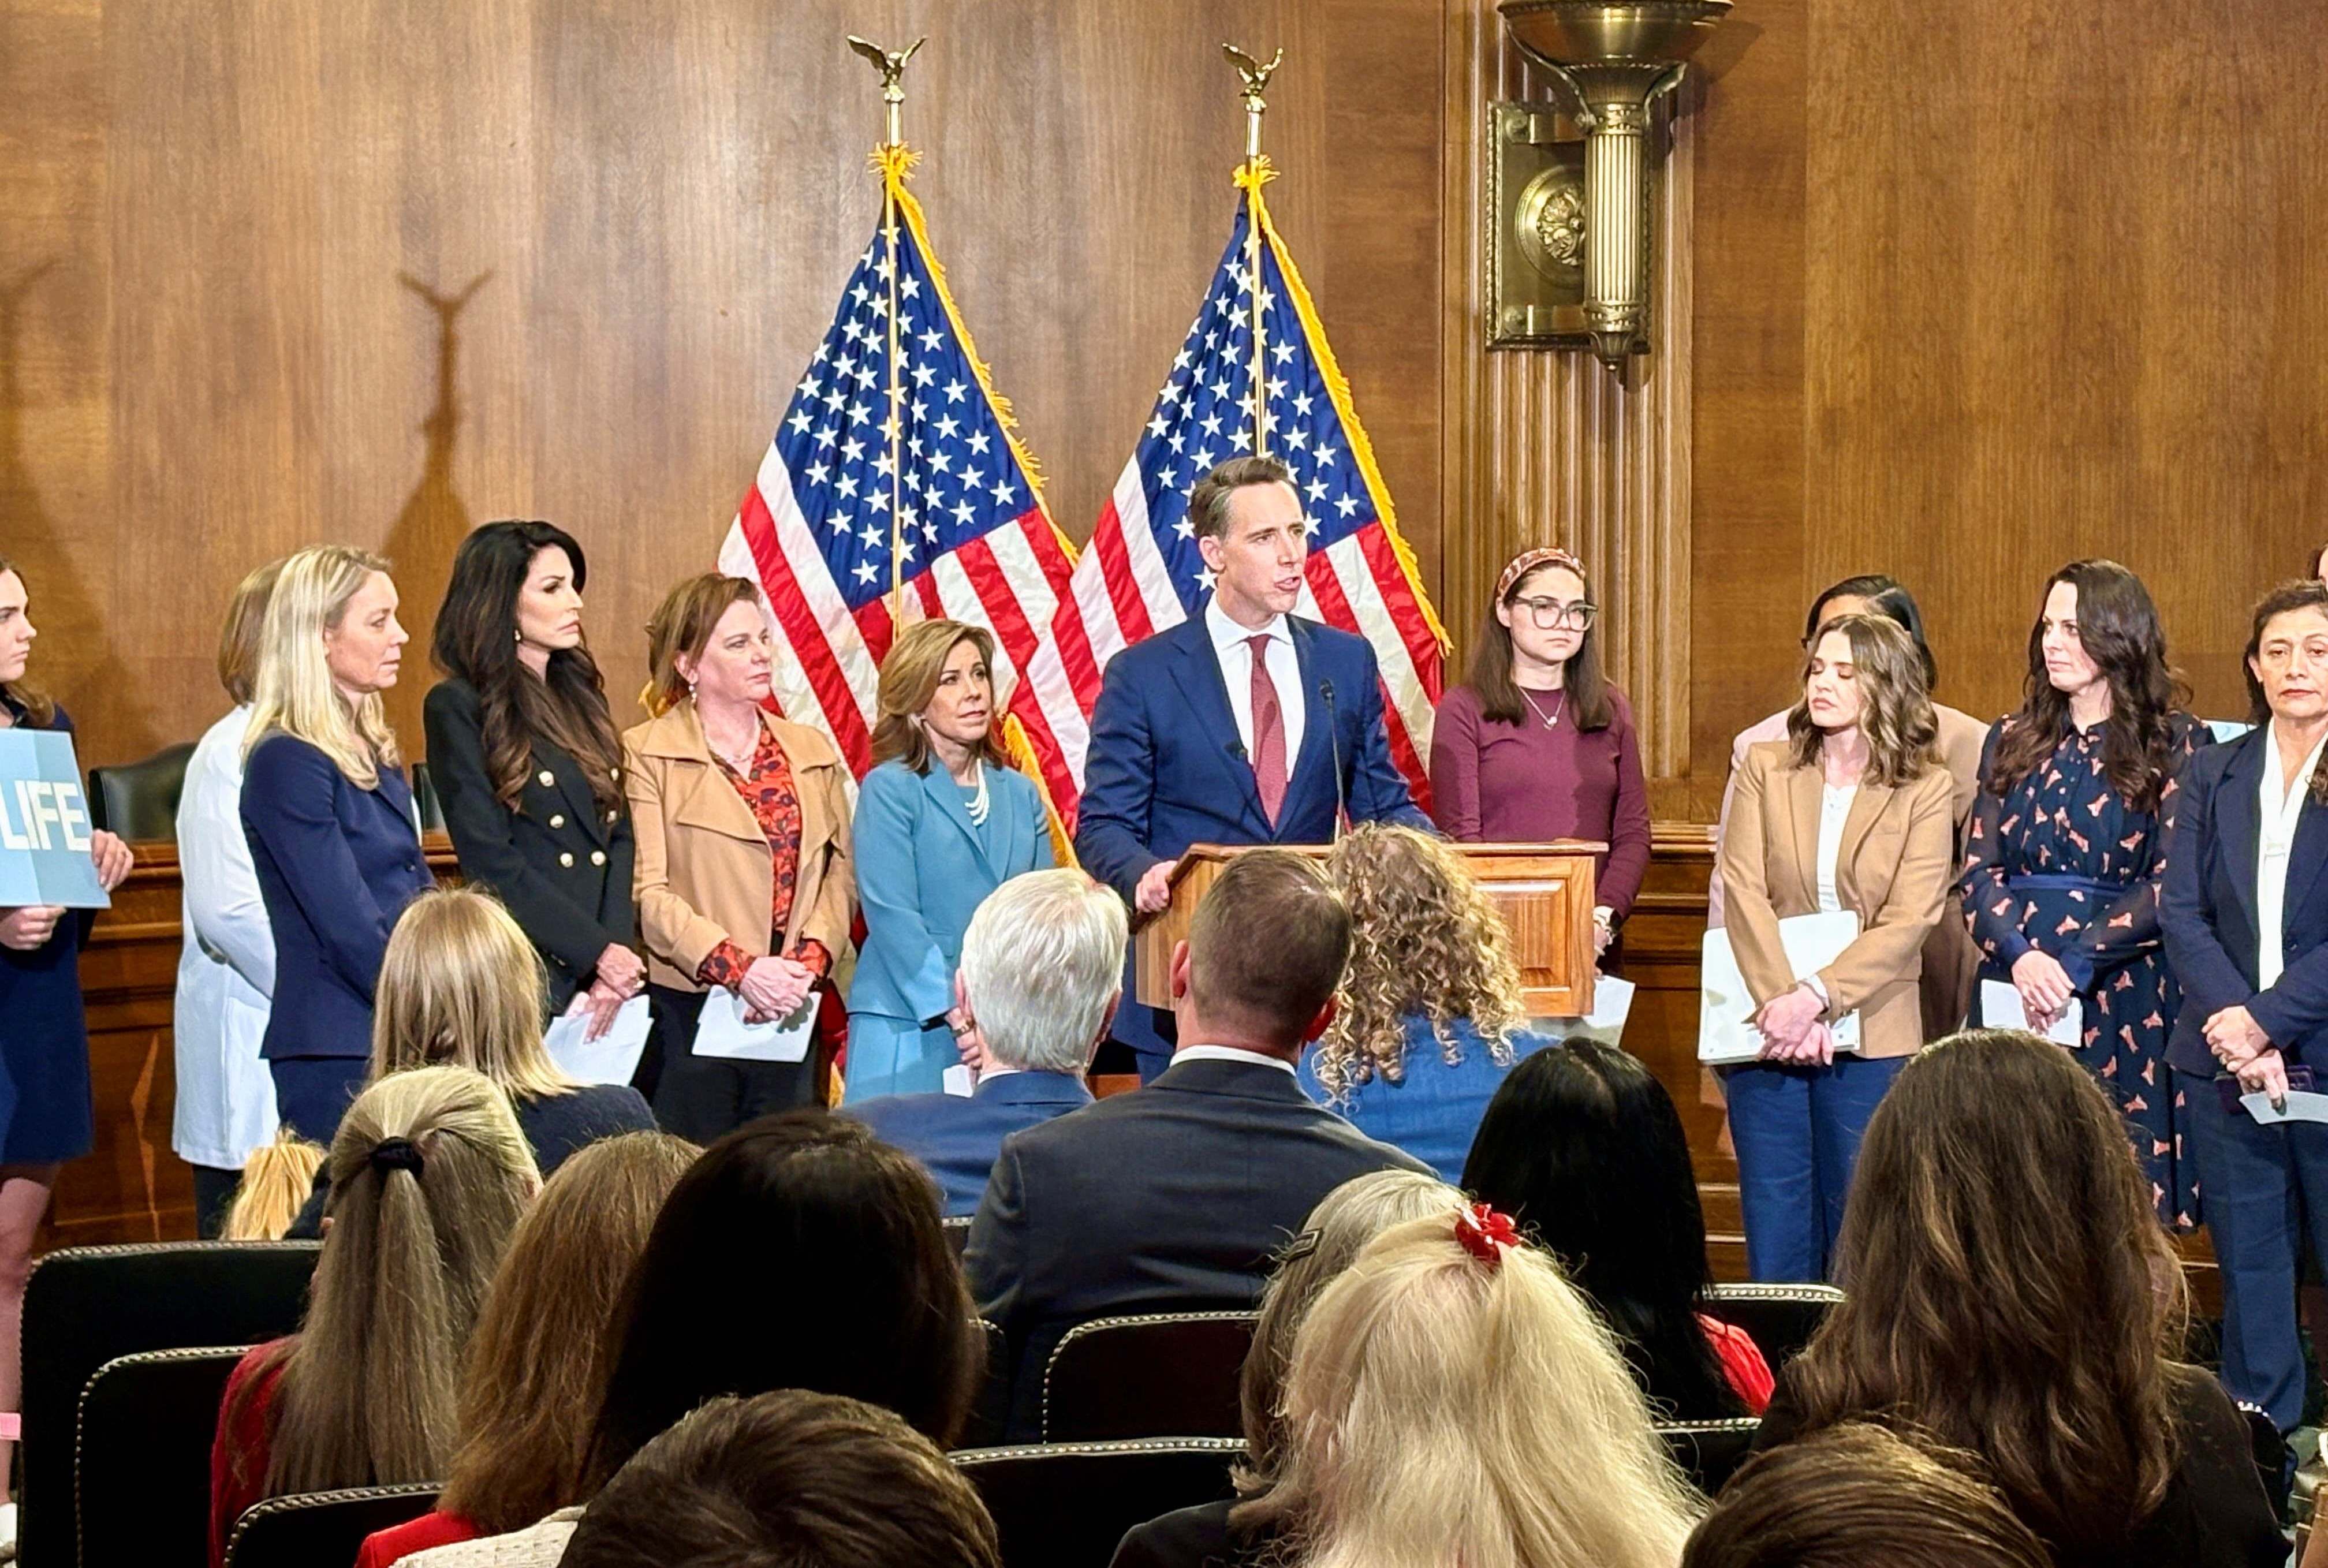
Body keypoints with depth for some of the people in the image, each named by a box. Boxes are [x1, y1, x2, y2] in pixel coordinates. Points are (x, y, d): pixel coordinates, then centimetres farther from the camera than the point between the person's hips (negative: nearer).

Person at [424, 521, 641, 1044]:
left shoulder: (580, 694, 16)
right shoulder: (457, 708, -4)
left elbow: (619, 835, 10)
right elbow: (490, 861, -10)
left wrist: (618, 952, -5)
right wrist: (599, 952, -12)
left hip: (609, 979, 6)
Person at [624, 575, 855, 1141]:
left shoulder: (813, 753, 16)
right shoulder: (647, 754, 0)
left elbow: (840, 872, 10)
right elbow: (648, 892, -9)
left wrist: (810, 960, -8)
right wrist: (739, 969, -18)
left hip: (790, 1010, 4)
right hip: (690, 1007, -4)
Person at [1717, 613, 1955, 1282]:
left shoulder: (1925, 789, 0)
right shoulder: (1766, 768, 7)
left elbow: (1909, 921, -8)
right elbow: (1744, 892, -3)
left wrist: (1818, 996, -18)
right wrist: (1779, 998, -16)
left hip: (1869, 1033, -2)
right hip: (1769, 1030, 2)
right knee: (1774, 1241, 4)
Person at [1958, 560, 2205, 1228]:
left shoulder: (2175, 744, 1)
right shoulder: (2013, 741, 13)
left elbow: (2172, 885, -7)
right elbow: (1977, 872, 5)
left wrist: (2074, 965, -16)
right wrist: (2021, 956, -14)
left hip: (2123, 1003, -4)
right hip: (2013, 996, 4)